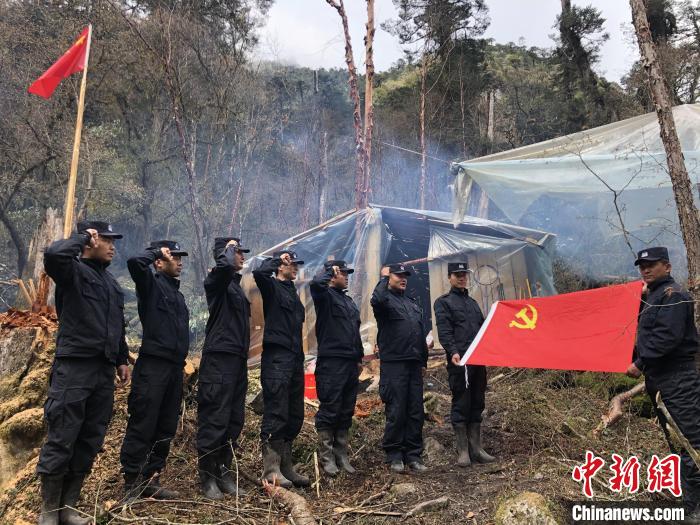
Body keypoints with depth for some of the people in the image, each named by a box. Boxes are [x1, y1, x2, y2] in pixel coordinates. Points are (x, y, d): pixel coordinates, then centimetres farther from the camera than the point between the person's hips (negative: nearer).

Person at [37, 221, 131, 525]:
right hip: (74, 368, -7)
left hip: (104, 371, 7)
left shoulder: (110, 281, 19)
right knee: (61, 441, -1)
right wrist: (82, 237, -11)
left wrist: (122, 359, 21)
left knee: (89, 443, 10)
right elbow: (53, 254, -29)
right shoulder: (73, 271, -4)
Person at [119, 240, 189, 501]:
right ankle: (132, 484, 7)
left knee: (166, 428, 11)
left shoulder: (177, 294, 21)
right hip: (153, 365, -8)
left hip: (175, 368, 8)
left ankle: (151, 480, 21)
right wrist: (156, 251, -5)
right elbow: (134, 262, -23)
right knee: (142, 426, -3)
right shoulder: (151, 283, -2)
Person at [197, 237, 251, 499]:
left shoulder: (235, 284, 19)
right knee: (215, 419, -3)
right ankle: (208, 476, 8)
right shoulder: (217, 280, -6)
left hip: (238, 359, 9)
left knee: (234, 420, 11)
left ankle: (224, 472, 21)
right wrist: (228, 248, -10)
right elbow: (224, 266, -32)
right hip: (220, 358, -9)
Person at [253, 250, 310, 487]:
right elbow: (259, 272, -25)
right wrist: (278, 259, -8)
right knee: (276, 414, -9)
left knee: (294, 416, 10)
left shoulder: (292, 291, 22)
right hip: (277, 358, -8)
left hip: (295, 359, 9)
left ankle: (286, 466, 19)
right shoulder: (272, 286, -1)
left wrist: (300, 357, 18)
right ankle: (271, 469, -4)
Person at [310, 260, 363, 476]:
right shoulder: (325, 295, -3)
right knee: (329, 410, -3)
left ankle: (341, 455, 20)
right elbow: (316, 282, -28)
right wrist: (330, 270, -9)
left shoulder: (349, 300, 21)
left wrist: (359, 358, 21)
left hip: (351, 363, 8)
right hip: (331, 362, -8)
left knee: (346, 412, 11)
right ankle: (326, 457, 6)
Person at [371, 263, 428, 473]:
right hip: (393, 364, -7)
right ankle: (394, 456, 10)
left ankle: (413, 455, 17)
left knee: (416, 412, 8)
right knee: (396, 412, -2)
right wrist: (384, 278, -12)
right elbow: (377, 300, -29)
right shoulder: (385, 299, -1)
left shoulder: (412, 303, 21)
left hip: (414, 364, 7)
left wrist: (423, 360, 20)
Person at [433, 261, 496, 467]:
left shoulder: (473, 302, 24)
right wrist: (453, 352, -23)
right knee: (461, 405, -2)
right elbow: (444, 331, -10)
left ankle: (476, 449, 16)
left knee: (477, 404, 9)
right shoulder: (443, 302, 3)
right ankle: (462, 451, 6)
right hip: (459, 361, -6)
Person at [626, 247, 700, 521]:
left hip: (677, 381, -10)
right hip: (658, 379, 11)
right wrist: (638, 361, 12)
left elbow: (668, 337, -22)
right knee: (676, 440, 16)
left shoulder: (673, 295, -12)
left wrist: (640, 363, -18)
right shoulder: (652, 296, 18)